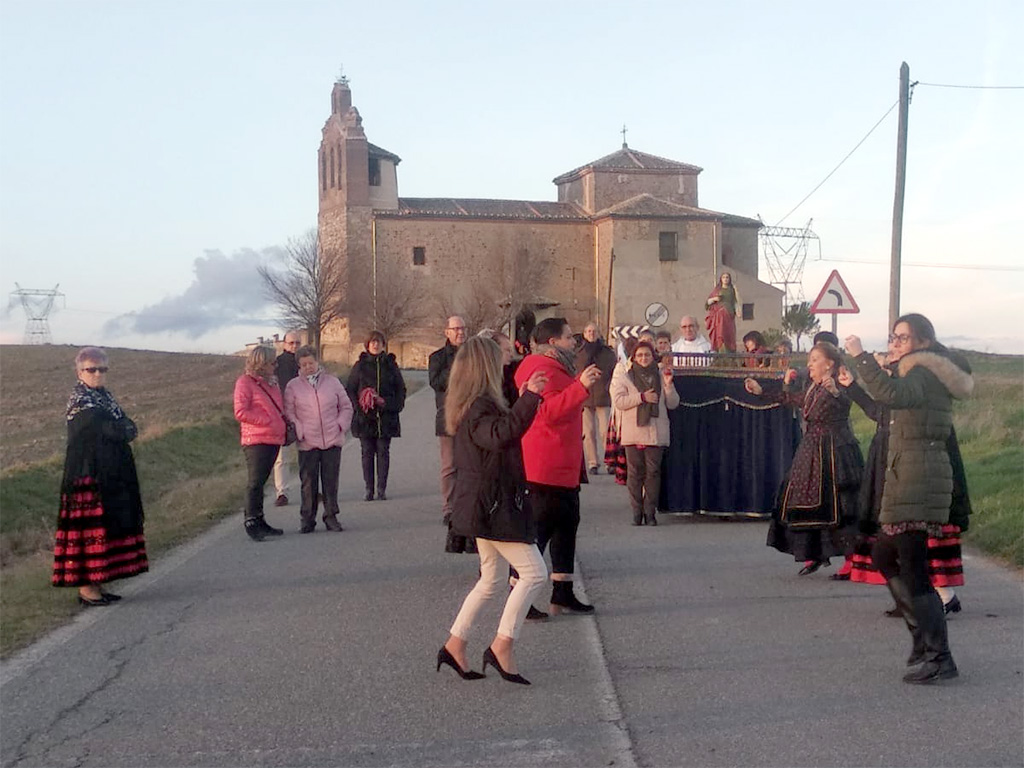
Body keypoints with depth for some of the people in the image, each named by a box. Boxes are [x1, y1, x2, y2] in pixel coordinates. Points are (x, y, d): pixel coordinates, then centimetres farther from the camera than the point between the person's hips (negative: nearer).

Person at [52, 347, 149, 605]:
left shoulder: (105, 396, 16)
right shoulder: (80, 400, -10)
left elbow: (129, 428, 9)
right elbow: (114, 430, -19)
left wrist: (119, 430, -9)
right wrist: (124, 429, -1)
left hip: (110, 475, 9)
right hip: (89, 475, -9)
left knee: (110, 524, 9)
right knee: (91, 527, -7)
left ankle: (95, 584, 16)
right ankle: (86, 587, -2)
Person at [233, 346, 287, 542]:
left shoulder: (272, 382, 18)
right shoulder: (245, 382, -6)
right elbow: (240, 412, -14)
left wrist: (283, 422, 9)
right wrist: (267, 421, -15)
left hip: (274, 439, 7)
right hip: (256, 440, -7)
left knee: (261, 481, 12)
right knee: (255, 482, -7)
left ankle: (259, 522, 17)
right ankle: (251, 522, -3)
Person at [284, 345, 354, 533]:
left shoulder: (332, 382, 9)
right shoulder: (293, 386, 4)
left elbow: (346, 406, 13)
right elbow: (288, 412, 3)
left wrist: (341, 425, 0)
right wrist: (299, 431, -9)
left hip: (332, 440, 1)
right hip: (307, 443, -1)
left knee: (331, 481, 5)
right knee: (308, 483, 1)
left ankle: (331, 517, 15)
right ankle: (308, 520, 9)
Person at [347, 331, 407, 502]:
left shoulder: (390, 365, 8)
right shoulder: (360, 366, 6)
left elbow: (401, 389, 11)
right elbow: (350, 389, 6)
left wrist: (393, 405, -4)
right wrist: (358, 405, -9)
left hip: (386, 417, 0)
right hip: (365, 417, 0)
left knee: (383, 452, 1)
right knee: (367, 452, 1)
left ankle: (382, 489, 5)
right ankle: (369, 489, 6)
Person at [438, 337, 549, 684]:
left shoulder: (470, 405, 13)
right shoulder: (480, 407, -18)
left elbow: (504, 431, 29)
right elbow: (501, 435, -38)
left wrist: (524, 400, 26)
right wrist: (528, 398, -39)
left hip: (484, 504, 10)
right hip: (492, 504, -10)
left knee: (492, 579, 17)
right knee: (534, 573, -9)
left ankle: (454, 645, 21)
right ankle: (502, 646, -7)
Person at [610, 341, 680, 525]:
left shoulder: (661, 374, 11)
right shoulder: (624, 375, 7)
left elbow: (673, 403, 8)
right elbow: (618, 401, -5)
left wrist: (668, 385, -8)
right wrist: (642, 397, -13)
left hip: (656, 432, 1)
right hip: (633, 432, -1)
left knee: (653, 472, -1)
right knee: (635, 473, 1)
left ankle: (650, 512, 5)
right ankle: (637, 512, 7)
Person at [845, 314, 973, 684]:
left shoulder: (923, 373, -12)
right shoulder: (930, 375, 20)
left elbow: (891, 394, -34)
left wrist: (861, 357, -31)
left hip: (916, 479, -11)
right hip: (909, 477, 11)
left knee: (912, 569, -10)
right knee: (884, 554, 19)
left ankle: (939, 657, -8)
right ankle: (924, 637, 22)